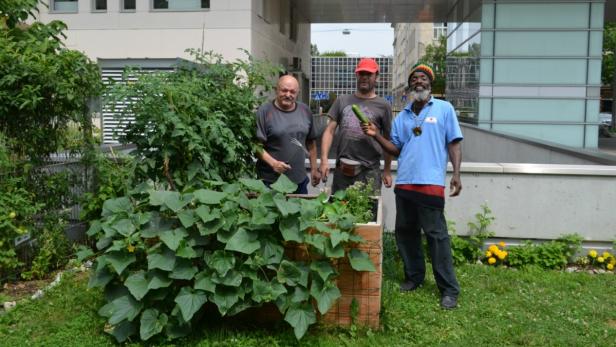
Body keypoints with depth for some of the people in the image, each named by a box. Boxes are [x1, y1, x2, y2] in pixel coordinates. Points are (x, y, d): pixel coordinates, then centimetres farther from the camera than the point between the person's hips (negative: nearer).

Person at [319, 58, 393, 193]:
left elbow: (388, 140, 6)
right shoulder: (342, 101, 11)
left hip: (369, 172, -2)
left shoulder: (383, 105, 3)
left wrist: (387, 171, 6)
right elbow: (329, 131, 7)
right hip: (341, 170, 3)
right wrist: (324, 160, -4)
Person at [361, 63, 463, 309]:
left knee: (437, 235, -6)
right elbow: (396, 149, 13)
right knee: (405, 232, 11)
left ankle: (449, 289, 2)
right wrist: (376, 135, -1)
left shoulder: (444, 109, 6)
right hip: (404, 183, 5)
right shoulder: (401, 117, 17)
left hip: (431, 183, -5)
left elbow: (454, 143, 2)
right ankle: (414, 276, 28)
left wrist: (456, 174, -7)